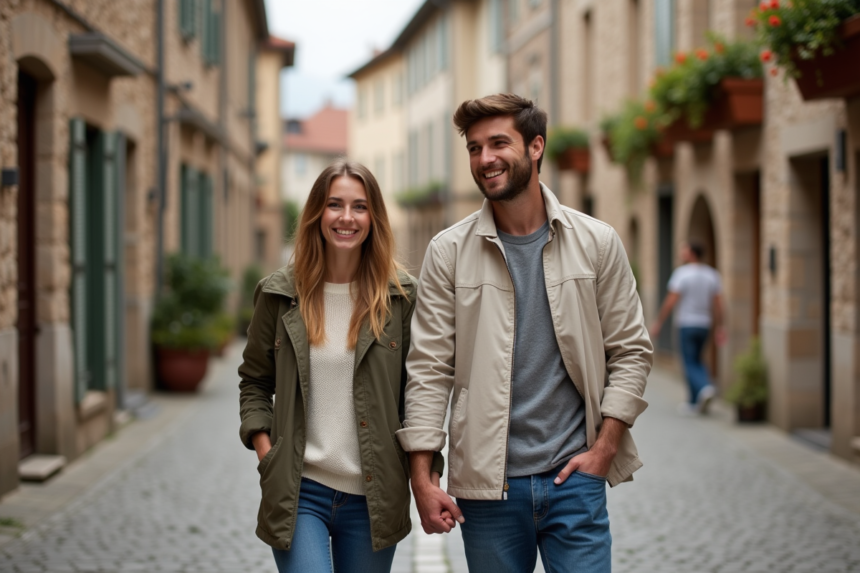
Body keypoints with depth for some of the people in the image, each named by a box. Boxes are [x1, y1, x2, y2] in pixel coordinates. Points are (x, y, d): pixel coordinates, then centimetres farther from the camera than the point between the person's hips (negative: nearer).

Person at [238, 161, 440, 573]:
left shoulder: (400, 296, 0)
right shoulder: (281, 294, 2)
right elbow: (254, 380, 12)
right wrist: (264, 449, -1)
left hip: (372, 497, 1)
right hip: (298, 492, -1)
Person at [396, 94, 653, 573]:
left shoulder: (597, 242, 3)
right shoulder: (449, 252, 1)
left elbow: (631, 351, 6)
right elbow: (429, 369, 0)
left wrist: (604, 448, -4)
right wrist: (422, 478, -5)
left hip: (574, 477, 0)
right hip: (486, 483, 0)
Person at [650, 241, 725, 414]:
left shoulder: (682, 273, -10)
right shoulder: (712, 274, 6)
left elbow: (670, 301, -14)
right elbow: (718, 304, 5)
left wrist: (658, 323, -6)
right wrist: (719, 328, 12)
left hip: (687, 324, -6)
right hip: (705, 324, 6)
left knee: (690, 363, 0)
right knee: (697, 360, 17)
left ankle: (704, 387, -25)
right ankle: (695, 401, 13)